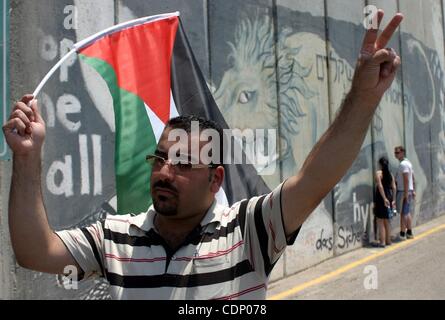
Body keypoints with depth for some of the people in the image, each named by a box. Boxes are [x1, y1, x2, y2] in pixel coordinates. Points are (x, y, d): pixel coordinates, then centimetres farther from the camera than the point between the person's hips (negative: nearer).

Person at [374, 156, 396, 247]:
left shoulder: (378, 173, -9)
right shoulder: (390, 174, 9)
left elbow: (380, 186, -17)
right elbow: (394, 187, 5)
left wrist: (384, 199, -17)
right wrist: (393, 200, 6)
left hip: (381, 198, -6)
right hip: (389, 197, 6)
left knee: (380, 221, 0)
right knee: (387, 220, 17)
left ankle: (382, 242, -1)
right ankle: (388, 240, 24)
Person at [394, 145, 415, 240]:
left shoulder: (403, 164, -15)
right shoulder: (408, 162, 16)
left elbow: (406, 180, -22)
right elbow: (413, 178, 19)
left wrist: (405, 193, -24)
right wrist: (413, 190, 20)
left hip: (403, 191, -10)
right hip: (409, 191, 10)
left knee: (403, 213, -5)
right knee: (408, 213, 14)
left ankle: (402, 234, -1)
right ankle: (409, 233, 20)